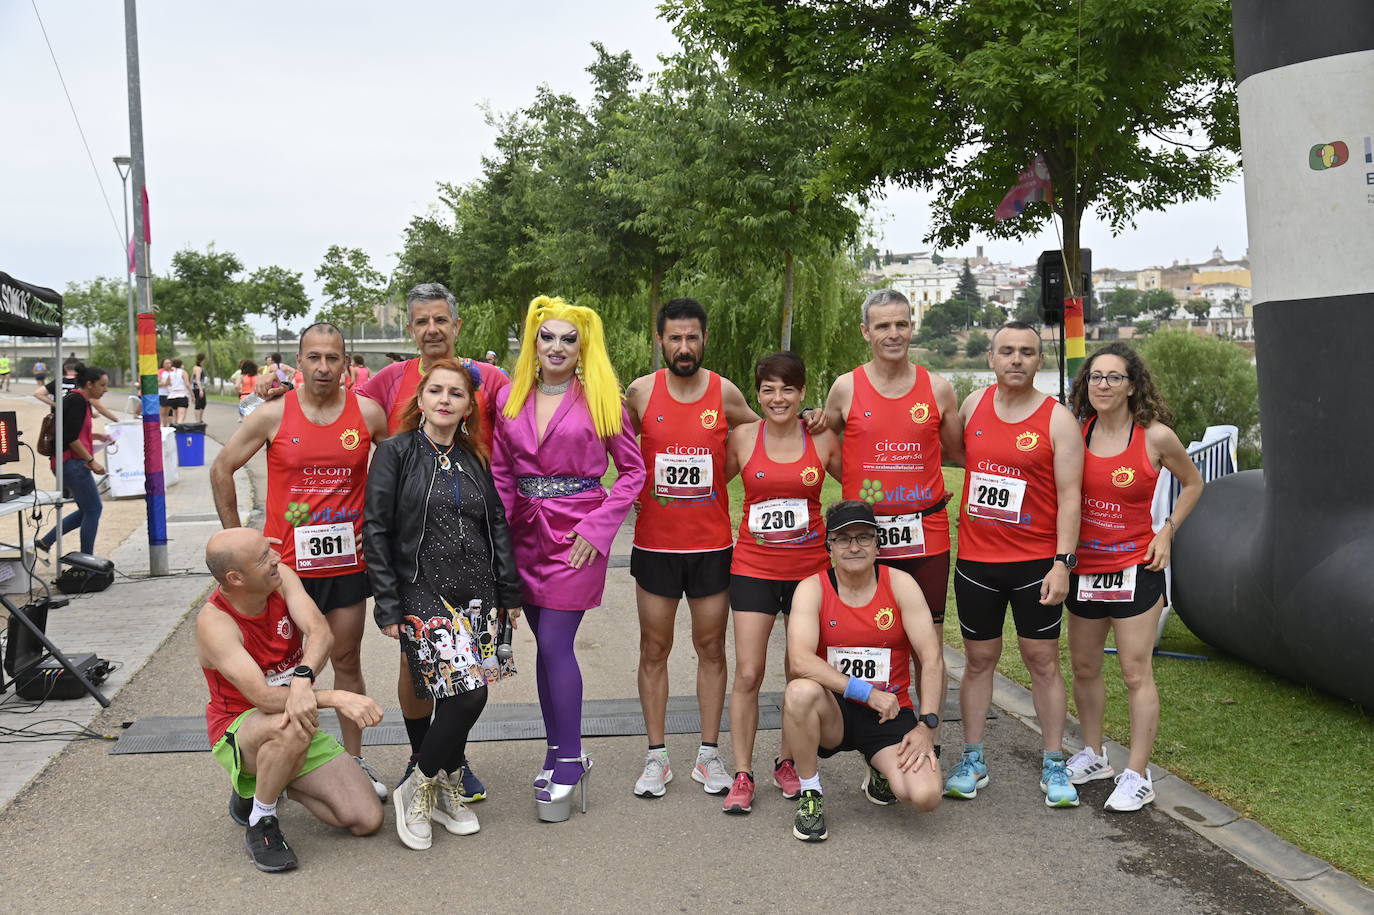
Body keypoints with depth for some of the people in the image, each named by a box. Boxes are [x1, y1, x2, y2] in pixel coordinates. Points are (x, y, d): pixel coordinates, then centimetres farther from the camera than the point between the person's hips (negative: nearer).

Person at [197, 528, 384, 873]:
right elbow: (263, 697, -33)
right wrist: (337, 697, -44)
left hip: (298, 725, 6)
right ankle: (260, 824, -15)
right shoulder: (213, 621, -24)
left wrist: (302, 678, -45)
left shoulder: (281, 578, -9)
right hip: (240, 731, -6)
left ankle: (267, 783, 17)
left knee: (367, 820, -6)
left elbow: (320, 632, -24)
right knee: (292, 727, -42)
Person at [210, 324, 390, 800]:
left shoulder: (368, 413, -3)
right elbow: (221, 469, 2)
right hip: (286, 561, -1)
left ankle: (354, 760, 22)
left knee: (347, 661, 11)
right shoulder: (273, 415, -5)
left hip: (347, 561, 1)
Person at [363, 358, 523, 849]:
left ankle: (446, 789, 23)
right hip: (423, 594, -5)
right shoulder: (396, 452, -3)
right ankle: (418, 787, 8)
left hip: (478, 594, 5)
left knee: (466, 694, 2)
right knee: (466, 695, -14)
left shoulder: (475, 459, 11)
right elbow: (376, 532, -5)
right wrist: (388, 605, -9)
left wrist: (509, 594, 10)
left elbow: (498, 527, 15)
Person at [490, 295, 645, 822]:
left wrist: (598, 527, -10)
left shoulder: (601, 401, -3)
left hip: (576, 535, -4)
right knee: (546, 644, 9)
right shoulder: (510, 400, 9)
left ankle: (568, 763, 3)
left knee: (555, 643, -8)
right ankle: (560, 752, 21)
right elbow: (500, 472, 13)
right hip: (527, 532, 5)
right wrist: (500, 532, 2)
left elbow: (633, 470, 0)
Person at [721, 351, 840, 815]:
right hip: (753, 567, -1)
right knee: (747, 674, -4)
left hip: (809, 565, 1)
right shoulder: (743, 438, -2)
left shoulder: (823, 440, -1)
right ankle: (742, 775, 6)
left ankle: (787, 762, 26)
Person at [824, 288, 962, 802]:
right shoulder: (846, 388, 2)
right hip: (864, 533, -1)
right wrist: (858, 480, 0)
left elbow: (958, 452, 15)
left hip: (925, 533, 1)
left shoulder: (938, 389, 4)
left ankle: (929, 746, 16)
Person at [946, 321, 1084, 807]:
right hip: (976, 560, 3)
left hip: (1036, 562, -3)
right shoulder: (974, 405, 5)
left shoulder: (1058, 419, -5)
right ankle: (972, 761, 19)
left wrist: (1063, 562, -15)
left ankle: (1053, 766, 14)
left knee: (1043, 661, 4)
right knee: (979, 659, 10)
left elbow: (1069, 496, -8)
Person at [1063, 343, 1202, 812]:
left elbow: (1193, 483, 9)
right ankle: (1093, 755, 31)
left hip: (1135, 567, -4)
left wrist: (1167, 532, -1)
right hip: (1083, 567, 4)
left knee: (1136, 674, -2)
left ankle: (1137, 776, 7)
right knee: (1084, 669, 14)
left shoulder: (1156, 436, -8)